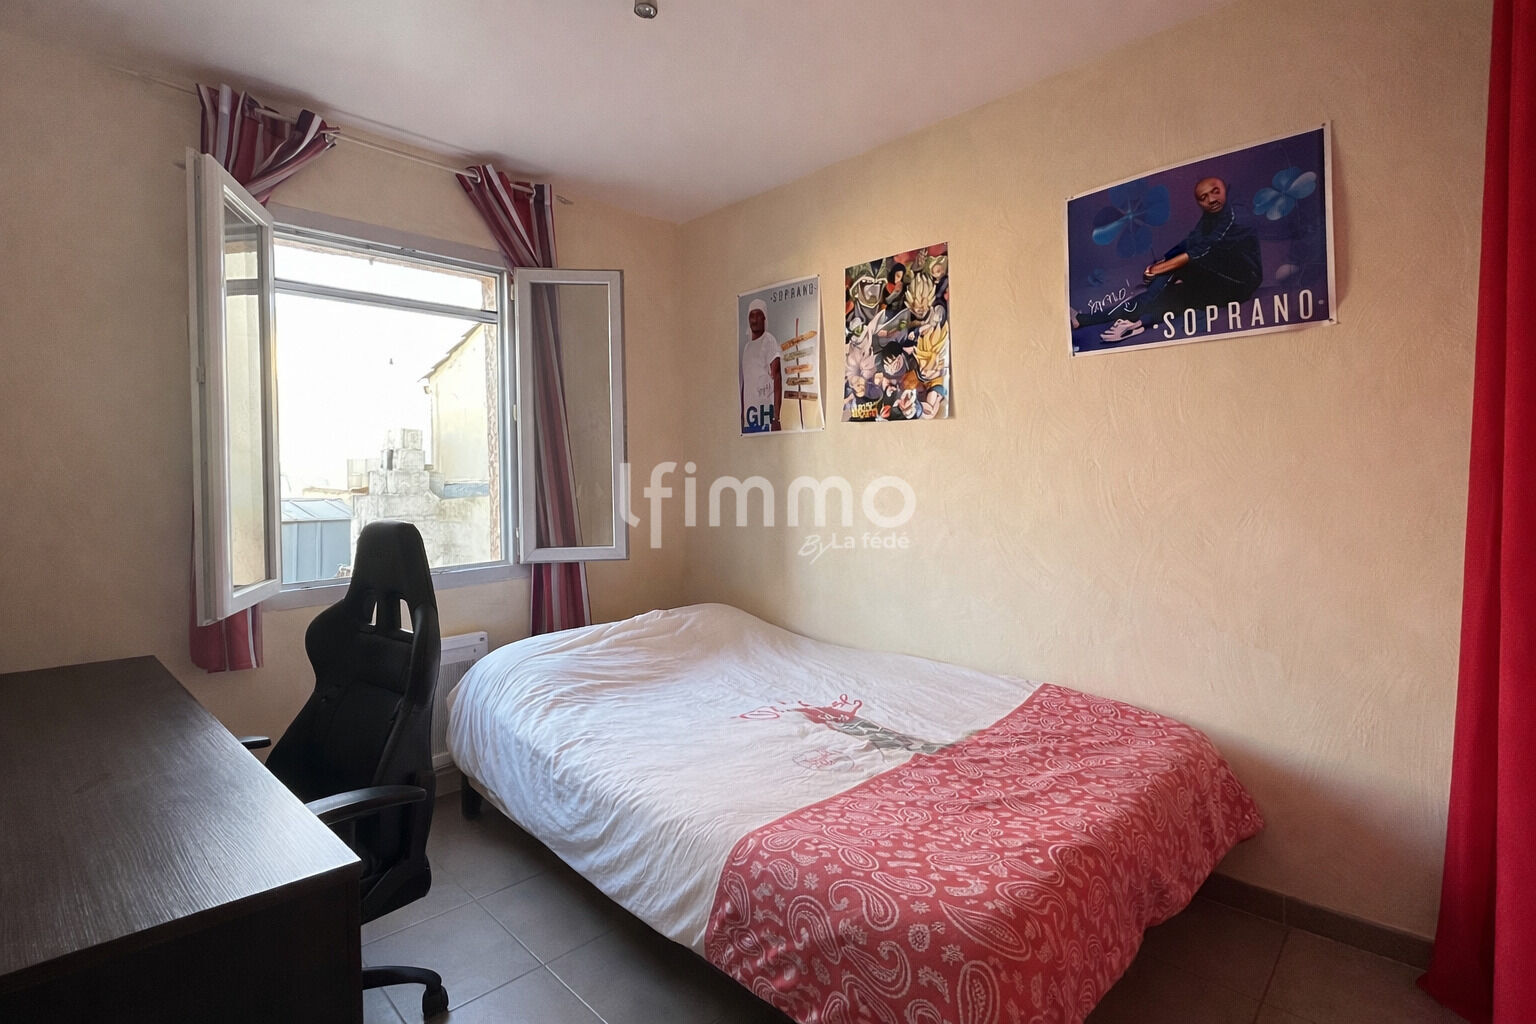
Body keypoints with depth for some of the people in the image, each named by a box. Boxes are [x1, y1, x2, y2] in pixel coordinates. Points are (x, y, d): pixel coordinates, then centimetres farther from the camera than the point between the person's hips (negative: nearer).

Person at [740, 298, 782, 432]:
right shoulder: (747, 346, 18)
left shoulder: (769, 341, -3)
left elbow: (777, 379, -11)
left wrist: (776, 418, -19)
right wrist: (741, 417, 15)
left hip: (766, 416, -6)